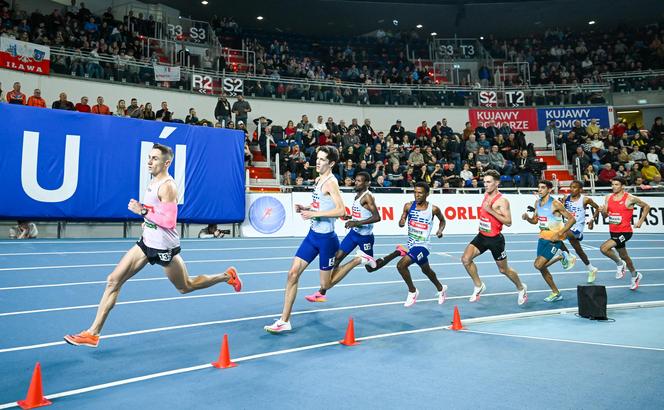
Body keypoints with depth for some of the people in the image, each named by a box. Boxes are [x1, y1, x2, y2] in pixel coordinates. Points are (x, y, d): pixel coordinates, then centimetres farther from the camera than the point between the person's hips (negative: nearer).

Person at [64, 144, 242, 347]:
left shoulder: (167, 186, -20)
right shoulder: (153, 182, 7)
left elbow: (169, 221, -26)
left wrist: (143, 211, -26)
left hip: (164, 248, -8)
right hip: (147, 242, 8)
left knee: (185, 287, 10)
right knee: (113, 280, 0)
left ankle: (227, 276, 30)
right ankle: (93, 333, 7)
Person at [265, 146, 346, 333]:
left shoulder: (331, 182, -15)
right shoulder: (318, 179, 10)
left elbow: (340, 211, -25)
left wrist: (314, 214, -25)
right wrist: (305, 208, 5)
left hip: (326, 238, -8)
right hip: (312, 235, 8)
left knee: (325, 285, 5)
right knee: (293, 273, -2)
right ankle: (284, 321, 4)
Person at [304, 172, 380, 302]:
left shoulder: (367, 196, -17)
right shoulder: (357, 194, 10)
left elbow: (377, 217, -26)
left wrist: (357, 223, -29)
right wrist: (350, 217, 8)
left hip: (365, 236, -8)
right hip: (354, 232, 8)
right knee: (336, 258, 0)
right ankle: (322, 292, 3)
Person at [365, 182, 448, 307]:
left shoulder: (433, 209, -11)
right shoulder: (408, 206, -3)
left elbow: (442, 220, 9)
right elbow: (401, 222, 7)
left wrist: (440, 230, -8)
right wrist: (401, 222, -16)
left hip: (422, 245, -5)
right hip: (410, 244, 5)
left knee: (401, 265, -24)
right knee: (426, 270, 25)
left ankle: (412, 291, -1)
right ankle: (441, 289, 53)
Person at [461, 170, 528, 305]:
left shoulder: (502, 200, -18)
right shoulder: (486, 194, 5)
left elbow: (508, 222, -24)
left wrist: (491, 210, -29)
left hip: (495, 239, -6)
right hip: (482, 236, 6)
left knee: (504, 270, 10)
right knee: (465, 259, -12)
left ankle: (521, 288, 38)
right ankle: (479, 286, 8)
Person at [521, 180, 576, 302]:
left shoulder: (555, 204, -15)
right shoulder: (537, 202, 6)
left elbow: (572, 219, -15)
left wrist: (559, 234, -20)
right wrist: (527, 218, -5)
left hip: (554, 239, -8)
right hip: (543, 237, 8)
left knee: (538, 265, -19)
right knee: (542, 267, 12)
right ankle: (556, 293, 26)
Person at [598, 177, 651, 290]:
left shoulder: (630, 198, -11)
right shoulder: (608, 198, 4)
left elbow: (646, 207, 3)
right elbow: (605, 215, 9)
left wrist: (640, 221, -1)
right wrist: (603, 211, -13)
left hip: (625, 232, -6)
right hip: (613, 232, 6)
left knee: (604, 248, -23)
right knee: (623, 256, 20)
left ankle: (620, 264, 4)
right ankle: (635, 275, 43)